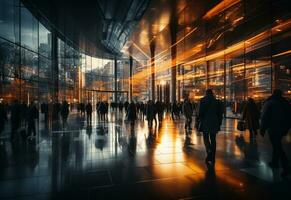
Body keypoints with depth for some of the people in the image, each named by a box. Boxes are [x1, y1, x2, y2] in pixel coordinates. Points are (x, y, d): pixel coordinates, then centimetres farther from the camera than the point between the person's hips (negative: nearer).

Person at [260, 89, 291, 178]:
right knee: (277, 146, 19)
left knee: (277, 147, -6)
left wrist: (262, 129, -9)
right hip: (282, 129, 6)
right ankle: (274, 162, 27)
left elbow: (264, 117, -14)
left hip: (273, 129, -6)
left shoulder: (269, 103, -7)